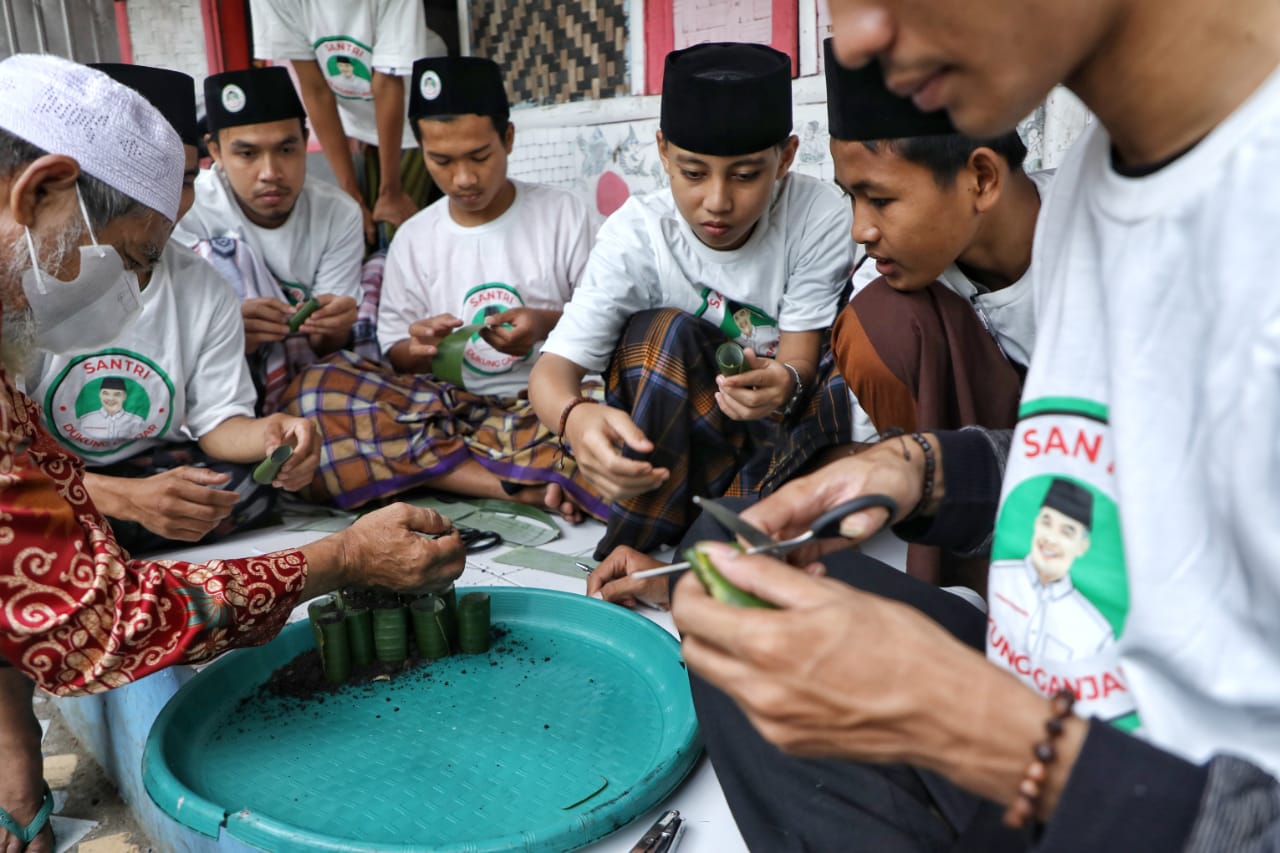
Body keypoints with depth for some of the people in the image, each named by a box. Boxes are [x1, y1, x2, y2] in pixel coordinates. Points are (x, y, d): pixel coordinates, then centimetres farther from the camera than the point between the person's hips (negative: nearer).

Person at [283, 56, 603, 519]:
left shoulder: (565, 215, 4)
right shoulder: (414, 238, 10)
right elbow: (396, 356, 11)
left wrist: (550, 323, -14)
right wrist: (418, 347, -12)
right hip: (451, 407, 4)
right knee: (314, 389, -24)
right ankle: (520, 485, -28)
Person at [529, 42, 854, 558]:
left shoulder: (819, 219, -17)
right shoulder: (637, 233, -18)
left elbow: (803, 361, -14)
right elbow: (553, 367, -23)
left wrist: (786, 384, -40)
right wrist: (575, 419, -48)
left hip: (777, 434, 1)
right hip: (667, 445, -1)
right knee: (666, 333, -29)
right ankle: (635, 546, -21)